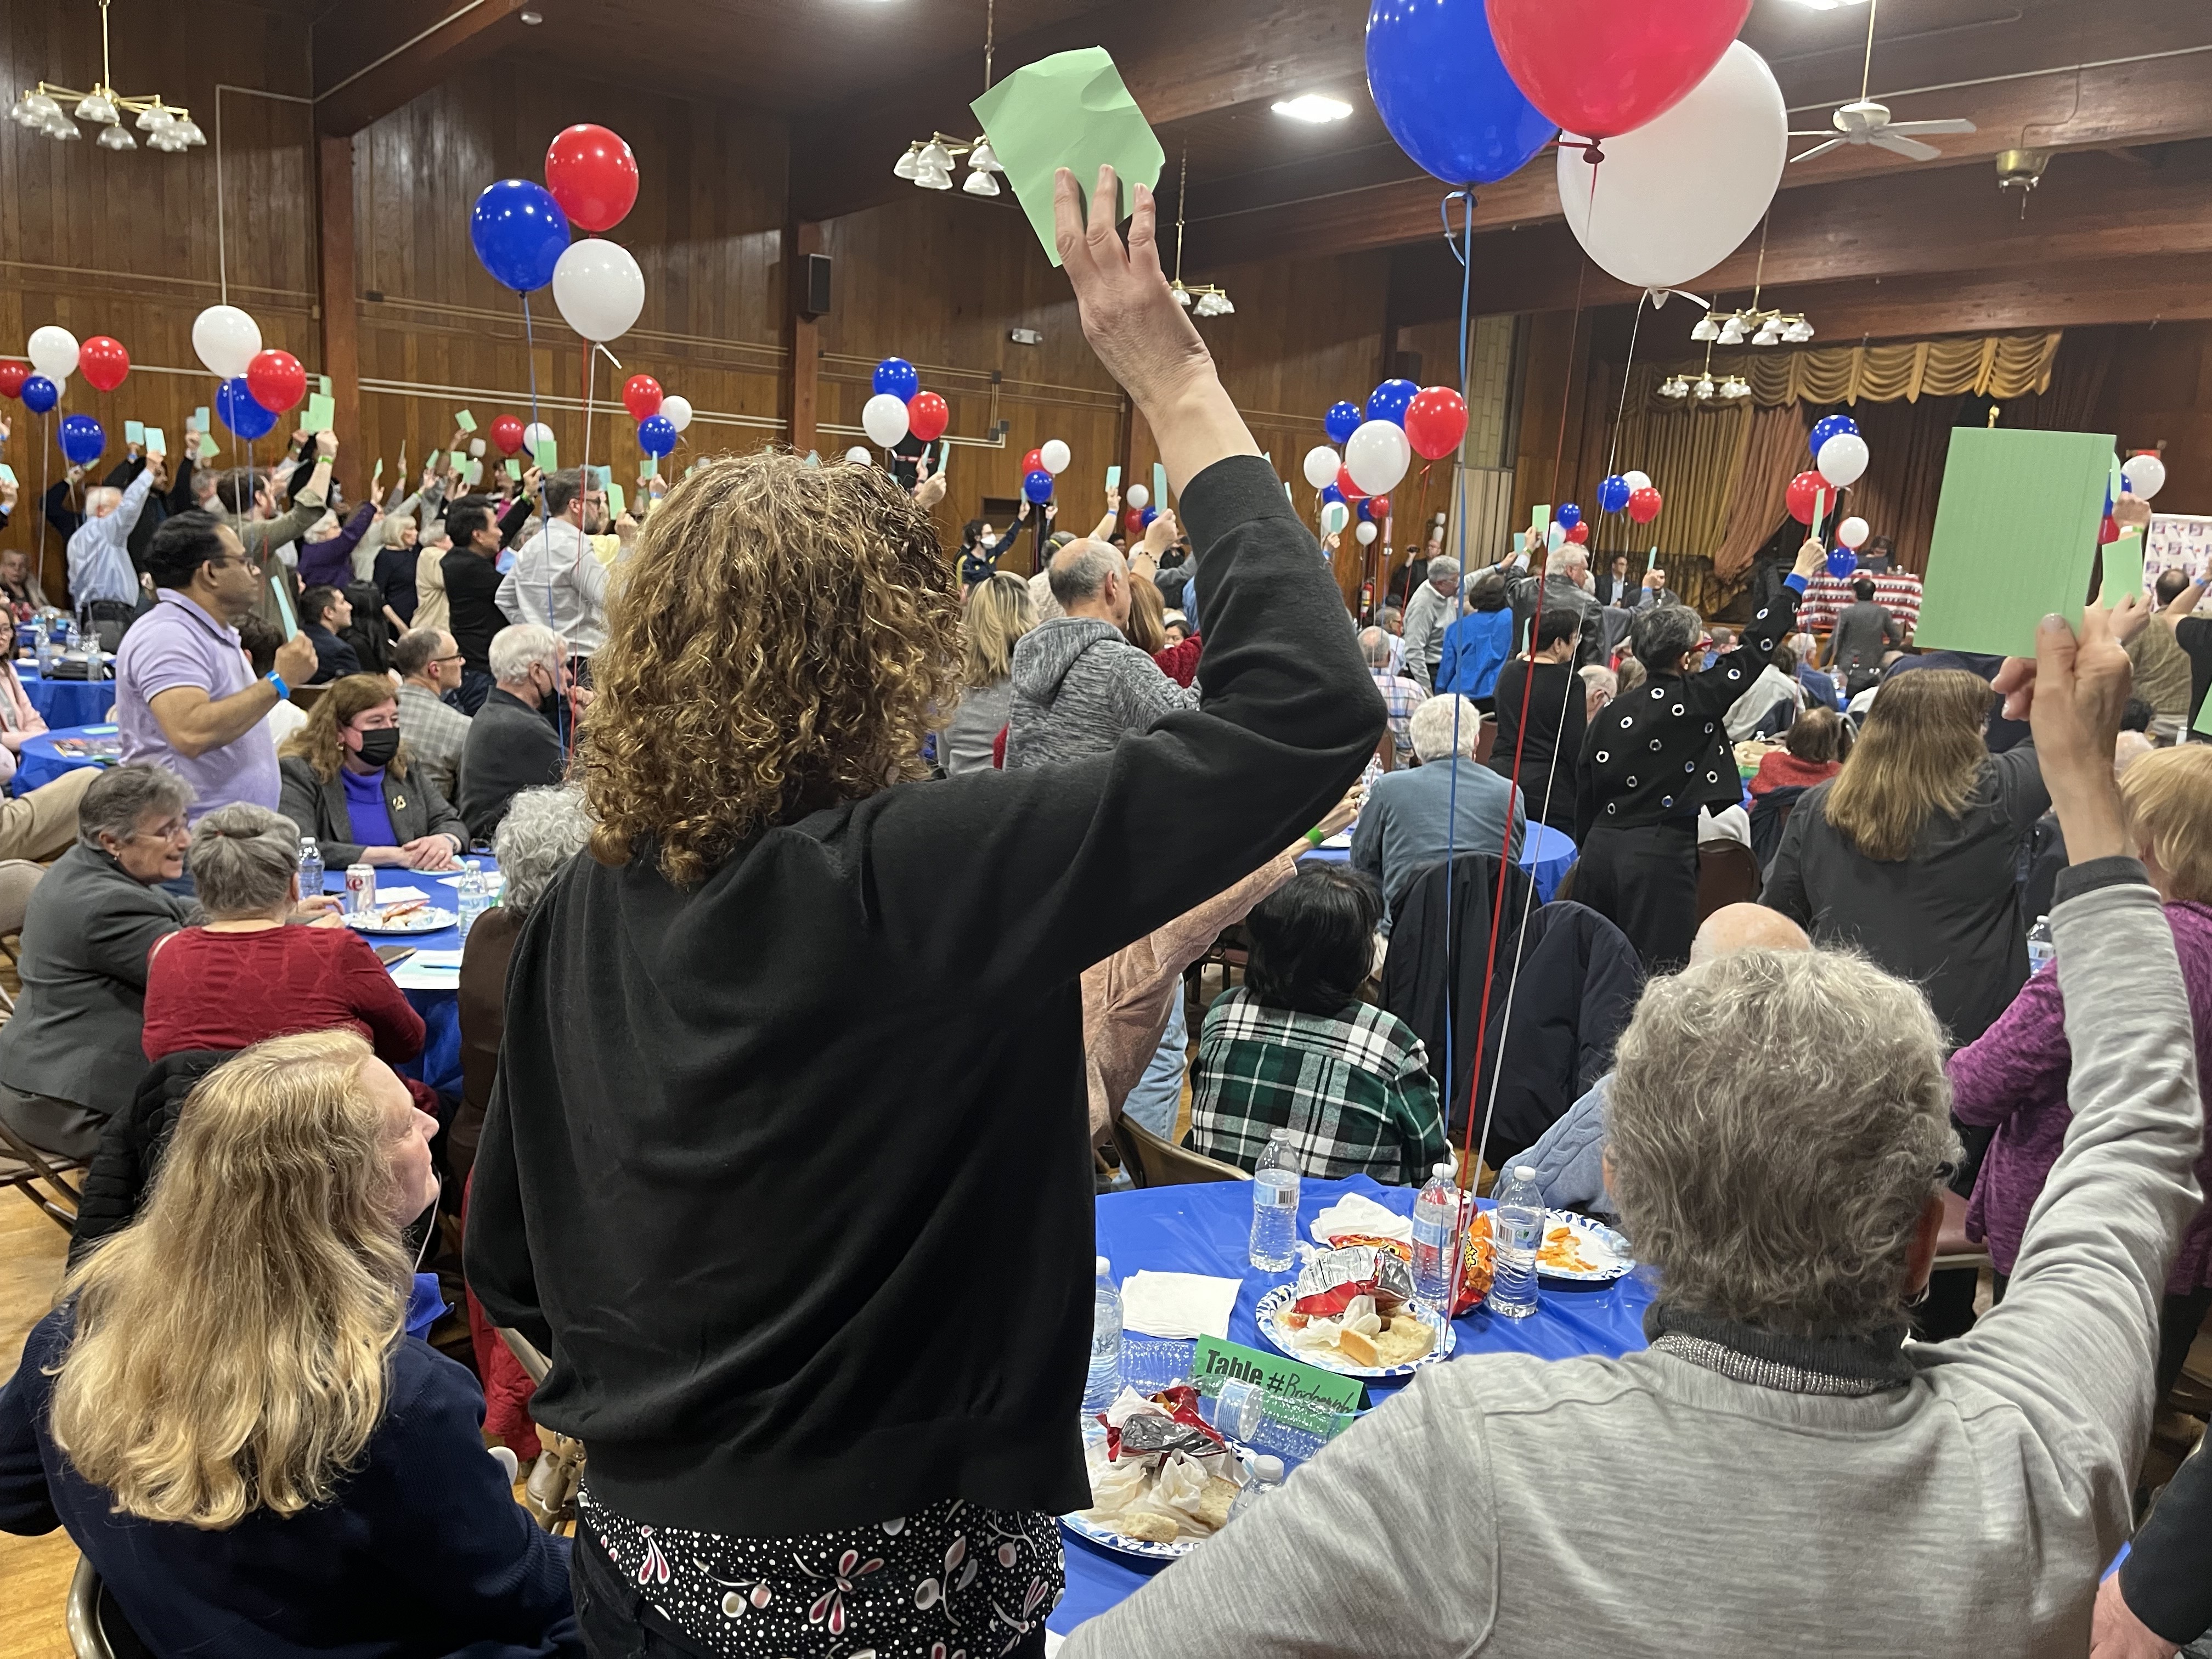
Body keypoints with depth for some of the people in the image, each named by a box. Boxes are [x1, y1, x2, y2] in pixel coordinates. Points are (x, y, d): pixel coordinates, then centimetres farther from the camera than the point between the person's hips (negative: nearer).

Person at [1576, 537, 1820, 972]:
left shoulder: (1613, 713, 7)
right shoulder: (1695, 700, -7)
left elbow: (1586, 796, 9)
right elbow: (1754, 647, 0)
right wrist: (1799, 577, 10)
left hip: (1602, 848, 6)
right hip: (1660, 853, -6)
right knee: (1656, 972, -3)